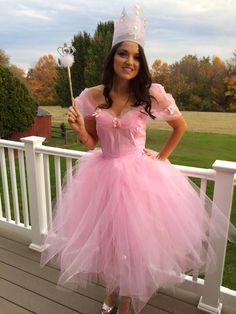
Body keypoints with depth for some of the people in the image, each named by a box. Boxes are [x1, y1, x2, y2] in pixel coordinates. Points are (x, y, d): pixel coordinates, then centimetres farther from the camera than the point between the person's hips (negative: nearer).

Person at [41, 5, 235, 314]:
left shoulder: (152, 95, -11)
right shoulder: (92, 96, -5)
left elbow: (180, 126, 5)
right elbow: (91, 143, 3)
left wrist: (161, 158, 0)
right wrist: (79, 129, -17)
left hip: (139, 175, -2)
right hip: (103, 175, 2)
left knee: (134, 238, 10)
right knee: (105, 236, 16)